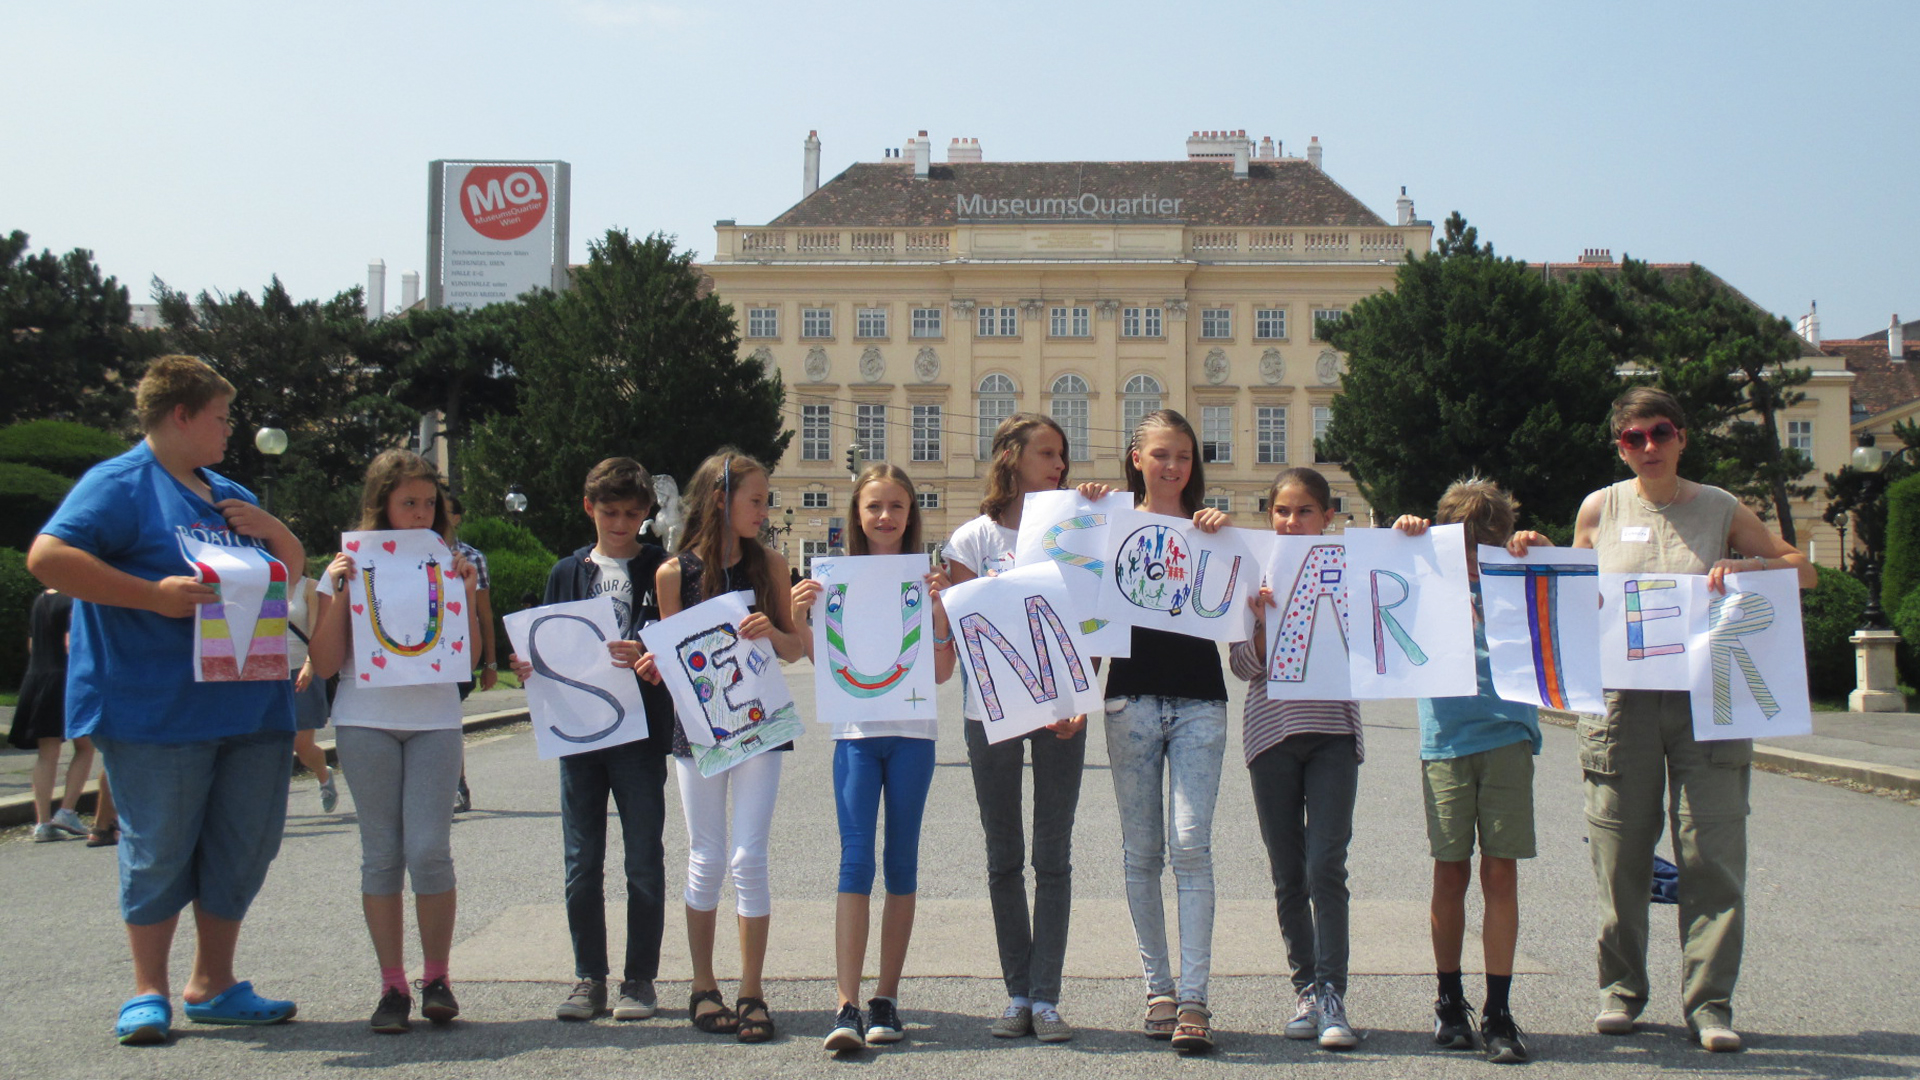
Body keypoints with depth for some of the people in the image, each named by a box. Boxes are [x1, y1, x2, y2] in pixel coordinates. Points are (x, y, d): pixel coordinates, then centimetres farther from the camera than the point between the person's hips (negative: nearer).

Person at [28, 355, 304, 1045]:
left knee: (245, 849, 9)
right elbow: (47, 557, -16)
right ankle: (149, 993, 14)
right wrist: (153, 594, -21)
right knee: (158, 852, 0)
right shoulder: (121, 484, -4)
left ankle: (213, 986, 21)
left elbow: (294, 571, 26)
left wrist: (270, 529, 4)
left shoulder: (228, 495, 21)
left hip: (250, 702, 7)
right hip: (157, 710, -7)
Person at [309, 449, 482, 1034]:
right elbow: (324, 663, 1)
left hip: (435, 719, 0)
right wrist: (338, 593, -8)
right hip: (366, 721, 0)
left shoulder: (445, 565, 9)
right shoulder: (349, 568, 5)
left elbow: (470, 652, 9)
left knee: (429, 850, -7)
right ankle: (392, 987, 9)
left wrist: (465, 592, -4)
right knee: (382, 854, 2)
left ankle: (437, 979, 6)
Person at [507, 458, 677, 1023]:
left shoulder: (662, 570, 2)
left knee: (643, 861, 2)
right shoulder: (567, 572, 12)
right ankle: (588, 979, 16)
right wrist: (528, 667, -7)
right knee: (581, 863, 6)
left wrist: (647, 656, -25)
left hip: (641, 731, -3)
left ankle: (640, 979, 12)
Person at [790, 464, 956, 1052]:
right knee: (856, 862, -8)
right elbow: (826, 665, 7)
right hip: (856, 733, 0)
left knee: (902, 862, 6)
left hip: (913, 733, 1)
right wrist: (799, 620, -8)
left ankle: (887, 999, 14)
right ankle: (846, 1005, -11)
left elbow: (942, 673, 2)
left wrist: (939, 613, -11)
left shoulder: (926, 578, 5)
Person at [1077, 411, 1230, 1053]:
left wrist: (1222, 537, -14)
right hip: (1132, 699, 1)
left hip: (1199, 701, -1)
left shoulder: (1207, 526, 8)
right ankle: (1158, 987, 17)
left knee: (1191, 845, -9)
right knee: (1141, 851, 5)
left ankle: (1193, 999, -7)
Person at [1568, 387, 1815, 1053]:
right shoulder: (1600, 510, 9)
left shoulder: (1720, 509, 8)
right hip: (1620, 693, 0)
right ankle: (1620, 989, 18)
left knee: (1713, 849, -5)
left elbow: (1804, 572, 10)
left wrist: (1747, 567, -8)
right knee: (1621, 849, 4)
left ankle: (1708, 1002, 2)